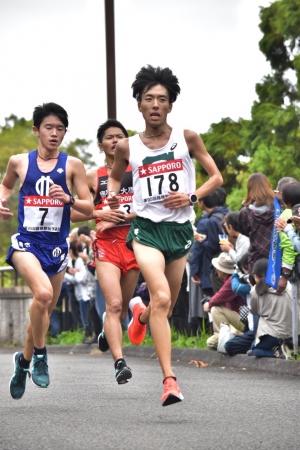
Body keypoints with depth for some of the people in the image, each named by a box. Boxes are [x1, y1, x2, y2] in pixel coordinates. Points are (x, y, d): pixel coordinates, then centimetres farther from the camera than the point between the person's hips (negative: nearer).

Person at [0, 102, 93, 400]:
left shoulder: (72, 165, 1)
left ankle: (24, 360, 36)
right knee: (43, 293, -29)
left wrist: (68, 199, -16)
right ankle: (39, 354, -9)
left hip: (57, 245, 2)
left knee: (45, 311, 12)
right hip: (26, 241, -2)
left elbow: (89, 208, 2)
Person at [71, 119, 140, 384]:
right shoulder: (93, 178, 7)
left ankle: (107, 334, 46)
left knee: (124, 306, 14)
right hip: (106, 245, -2)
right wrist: (98, 213, -8)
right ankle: (120, 362, -26)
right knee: (114, 304, -18)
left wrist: (118, 218, -12)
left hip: (134, 242, 2)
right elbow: (72, 213, 9)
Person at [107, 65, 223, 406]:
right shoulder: (127, 147, 1)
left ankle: (141, 312, 54)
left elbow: (216, 177, 5)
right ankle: (169, 380, -25)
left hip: (180, 230, 2)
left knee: (165, 308, 14)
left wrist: (192, 197, -11)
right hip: (147, 228, -2)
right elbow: (115, 176, 21)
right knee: (161, 297, -24)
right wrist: (113, 195, 0)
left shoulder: (187, 139, -1)